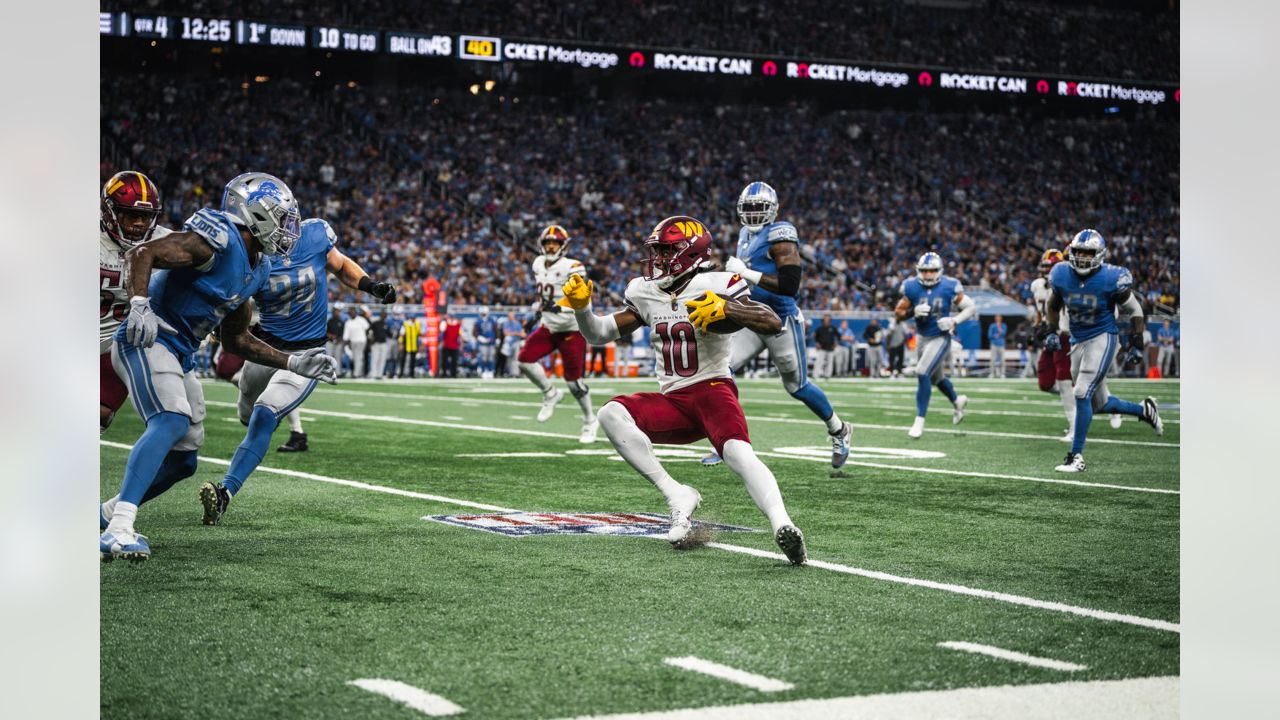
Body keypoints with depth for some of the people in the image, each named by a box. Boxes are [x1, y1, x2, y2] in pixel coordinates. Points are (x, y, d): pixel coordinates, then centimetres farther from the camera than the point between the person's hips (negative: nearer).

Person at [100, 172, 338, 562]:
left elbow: (236, 339, 22)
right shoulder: (218, 239, -15)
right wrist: (140, 305, -37)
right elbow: (142, 253, -23)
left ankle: (107, 514, 30)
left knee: (183, 461, 12)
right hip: (147, 341, -10)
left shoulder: (257, 267, 15)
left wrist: (294, 363, 18)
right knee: (171, 422, -31)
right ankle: (118, 530, -38)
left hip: (180, 355, 10)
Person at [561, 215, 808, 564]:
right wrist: (581, 306, -4)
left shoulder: (715, 287, -7)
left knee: (738, 452, -34)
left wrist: (726, 307, -33)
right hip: (672, 402, 6)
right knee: (611, 414, -22)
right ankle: (677, 496, -20)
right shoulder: (645, 293, 12)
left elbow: (773, 324, -18)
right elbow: (598, 334, 16)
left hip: (712, 389, -6)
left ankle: (782, 525, -51)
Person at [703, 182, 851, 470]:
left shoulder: (780, 236, -17)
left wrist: (747, 273, -30)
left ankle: (839, 431, 32)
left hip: (782, 322, -7)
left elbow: (790, 286, -28)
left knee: (797, 387, 7)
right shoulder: (746, 235, 9)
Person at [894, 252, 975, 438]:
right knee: (936, 377, 20)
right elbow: (898, 313, -2)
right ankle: (957, 401, 51)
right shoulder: (912, 287, -9)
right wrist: (913, 312, -22)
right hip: (921, 338, 4)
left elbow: (971, 307, -5)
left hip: (940, 338, -4)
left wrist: (954, 321, -20)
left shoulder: (949, 287, -15)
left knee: (922, 373, -19)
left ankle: (919, 421, -11)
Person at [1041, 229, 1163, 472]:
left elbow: (1134, 311, -4)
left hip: (1102, 338, -6)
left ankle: (1077, 456, -10)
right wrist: (1051, 332, 5)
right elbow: (1054, 306, 15)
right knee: (1100, 403, 13)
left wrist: (1136, 344, -4)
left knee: (1083, 394, -16)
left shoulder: (1111, 279, -17)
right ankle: (1144, 410, 39)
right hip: (1078, 341, 6)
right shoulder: (1061, 275, -5)